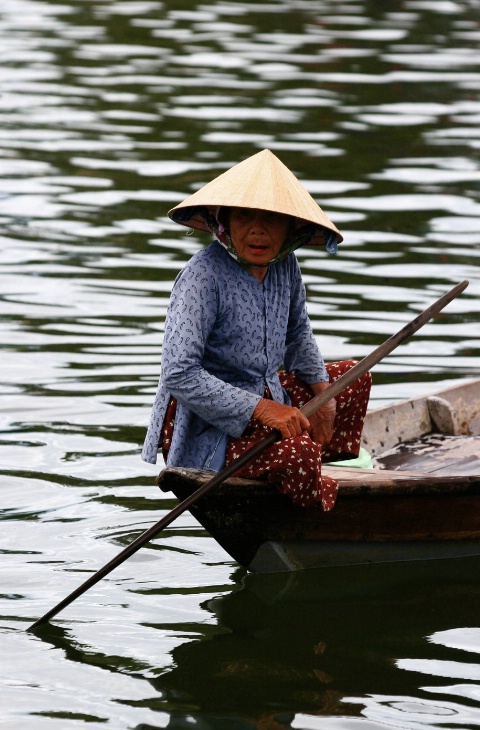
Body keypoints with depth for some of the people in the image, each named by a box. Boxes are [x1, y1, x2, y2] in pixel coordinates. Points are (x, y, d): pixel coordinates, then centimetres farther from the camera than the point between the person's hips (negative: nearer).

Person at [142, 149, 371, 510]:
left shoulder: (285, 266, 0)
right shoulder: (204, 277, -24)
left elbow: (297, 332, 22)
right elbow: (178, 375, -30)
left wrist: (321, 389, 7)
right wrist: (261, 409, -31)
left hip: (265, 399, 9)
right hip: (205, 428, -9)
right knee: (298, 452, -31)